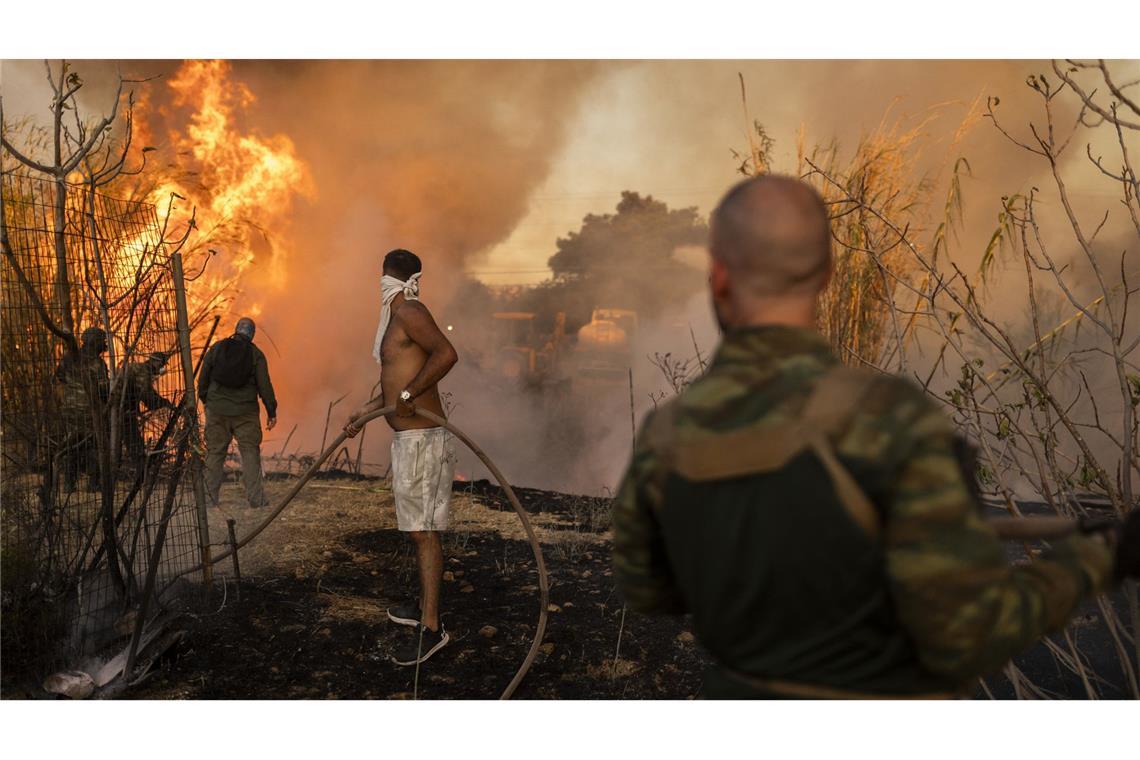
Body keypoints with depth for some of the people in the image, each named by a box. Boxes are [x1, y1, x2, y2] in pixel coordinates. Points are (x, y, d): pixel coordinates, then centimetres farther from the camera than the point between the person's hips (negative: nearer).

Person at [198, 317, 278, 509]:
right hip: (246, 412, -2)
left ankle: (210, 496, 10)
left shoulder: (216, 348, 4)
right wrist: (271, 412, 2)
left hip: (217, 410, 2)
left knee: (215, 452, 9)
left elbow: (203, 379, 7)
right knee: (250, 453, 2)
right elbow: (264, 385, -5)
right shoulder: (256, 354, -2)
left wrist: (205, 400, 22)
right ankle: (255, 498, -1)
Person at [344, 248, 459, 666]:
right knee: (420, 529, 19)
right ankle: (425, 605, 33)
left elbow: (446, 353, -31)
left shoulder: (409, 313, -14)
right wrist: (368, 409, 31)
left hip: (420, 440, -11)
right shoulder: (396, 318, 18)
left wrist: (409, 395, -27)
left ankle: (431, 628, -1)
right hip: (410, 439, 11)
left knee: (423, 531, -7)